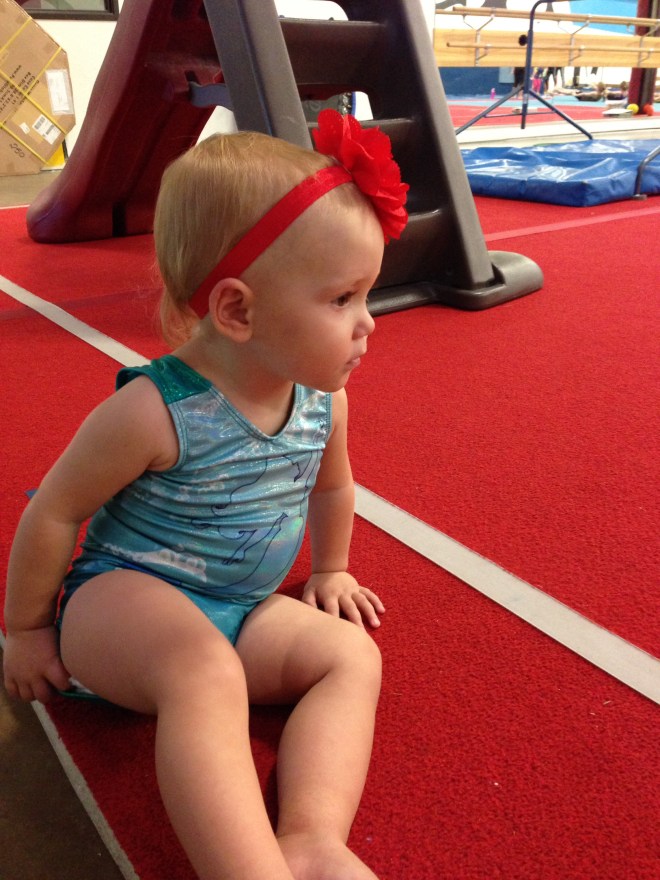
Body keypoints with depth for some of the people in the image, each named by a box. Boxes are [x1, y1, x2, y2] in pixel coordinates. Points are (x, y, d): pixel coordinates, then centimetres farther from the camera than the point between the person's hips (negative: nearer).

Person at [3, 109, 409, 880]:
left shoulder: (322, 398, -6)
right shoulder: (154, 411, -24)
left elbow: (332, 484, 17)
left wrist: (328, 571, 25)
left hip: (241, 609, 7)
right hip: (121, 597, -6)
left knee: (353, 656, -15)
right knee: (207, 672, -37)